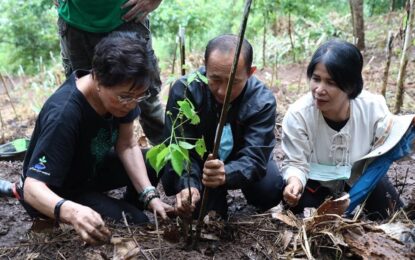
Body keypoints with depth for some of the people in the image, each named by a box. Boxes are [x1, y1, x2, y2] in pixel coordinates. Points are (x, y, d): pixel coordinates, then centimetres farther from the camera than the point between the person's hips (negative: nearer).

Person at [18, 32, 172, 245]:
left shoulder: (121, 91, -17)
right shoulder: (63, 115, -37)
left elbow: (127, 146, -11)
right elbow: (33, 186, -39)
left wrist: (150, 195, -24)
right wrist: (70, 211, -60)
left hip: (91, 168, 7)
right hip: (56, 195, -7)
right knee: (135, 223, -23)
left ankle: (130, 205, 16)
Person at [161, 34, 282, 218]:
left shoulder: (263, 101, -27)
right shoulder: (184, 90, -27)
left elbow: (254, 156, -36)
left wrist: (225, 175, -59)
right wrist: (187, 185, -51)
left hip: (236, 165, 0)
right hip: (199, 160, 0)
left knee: (270, 192, -25)